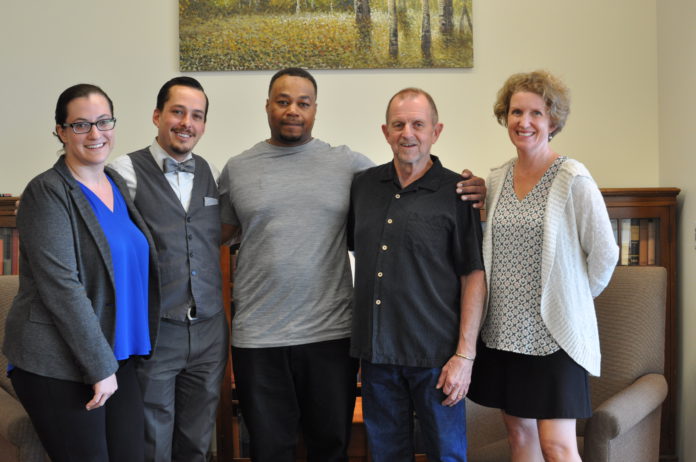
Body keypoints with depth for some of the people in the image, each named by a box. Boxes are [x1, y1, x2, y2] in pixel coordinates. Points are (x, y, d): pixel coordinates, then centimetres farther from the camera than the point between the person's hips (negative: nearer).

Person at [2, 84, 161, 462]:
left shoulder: (116, 183, 10)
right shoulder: (47, 192, -11)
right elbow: (61, 286, -17)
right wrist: (100, 367, -16)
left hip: (117, 356, 7)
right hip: (58, 366, -6)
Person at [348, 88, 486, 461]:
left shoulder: (457, 193, -6)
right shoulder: (363, 185, 7)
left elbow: (474, 277, -8)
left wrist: (465, 355, -12)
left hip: (435, 356, -4)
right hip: (376, 352, 4)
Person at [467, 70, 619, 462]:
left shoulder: (572, 178, -11)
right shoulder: (497, 180, 6)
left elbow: (604, 253, -7)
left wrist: (574, 300, 0)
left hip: (554, 334, -5)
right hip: (503, 332, 5)